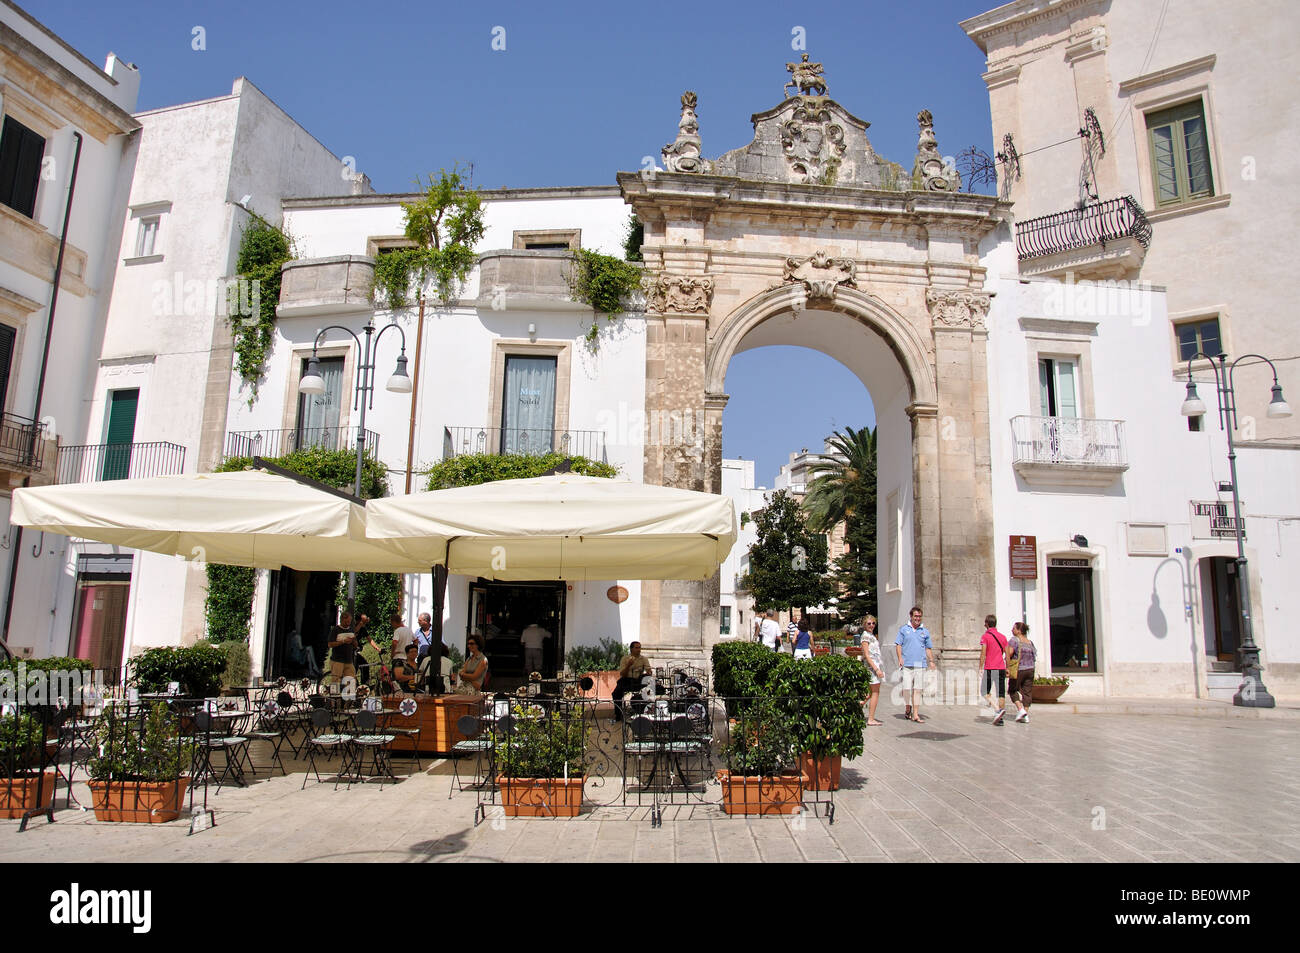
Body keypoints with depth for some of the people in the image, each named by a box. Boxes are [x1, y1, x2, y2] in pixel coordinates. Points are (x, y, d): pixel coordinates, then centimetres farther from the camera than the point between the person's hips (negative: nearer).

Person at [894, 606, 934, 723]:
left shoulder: (925, 631, 15)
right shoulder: (903, 629, 8)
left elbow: (928, 648, 18)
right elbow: (898, 645, 4)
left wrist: (931, 661, 5)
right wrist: (900, 658, -10)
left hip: (921, 664, 2)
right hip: (907, 664, -2)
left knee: (917, 689, 0)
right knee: (906, 688, -6)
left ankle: (915, 714, 4)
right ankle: (908, 708, 17)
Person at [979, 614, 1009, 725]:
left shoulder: (985, 636, -5)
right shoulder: (1003, 637, 11)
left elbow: (983, 654, -11)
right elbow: (1007, 654, 11)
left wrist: (980, 668, -8)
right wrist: (1007, 668, 19)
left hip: (990, 669, -5)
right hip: (1001, 668, 5)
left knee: (985, 692, 5)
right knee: (1001, 693, 6)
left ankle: (998, 710, -17)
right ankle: (1000, 718, 4)